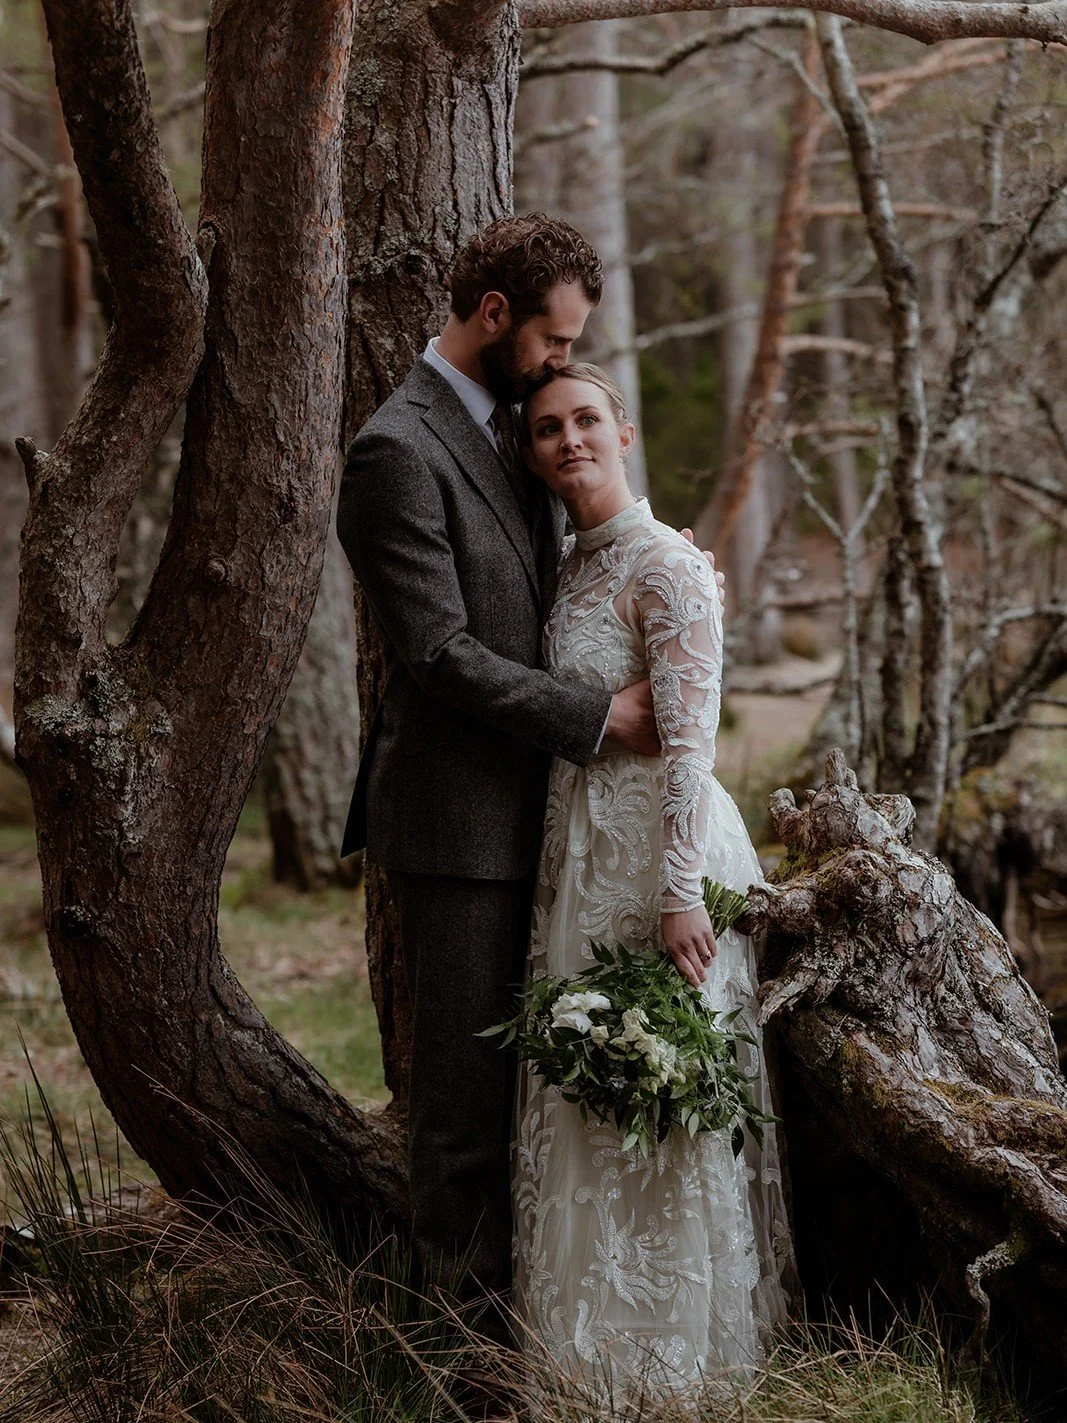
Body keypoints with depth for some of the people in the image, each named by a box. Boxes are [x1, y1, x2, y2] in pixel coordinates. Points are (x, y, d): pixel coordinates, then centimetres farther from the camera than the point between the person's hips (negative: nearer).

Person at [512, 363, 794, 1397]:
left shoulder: (666, 566, -13)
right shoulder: (570, 570, 12)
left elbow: (689, 740, -18)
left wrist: (679, 893, -22)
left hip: (655, 849, -8)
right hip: (582, 847, 8)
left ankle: (667, 1344, 12)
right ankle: (596, 1325, 24)